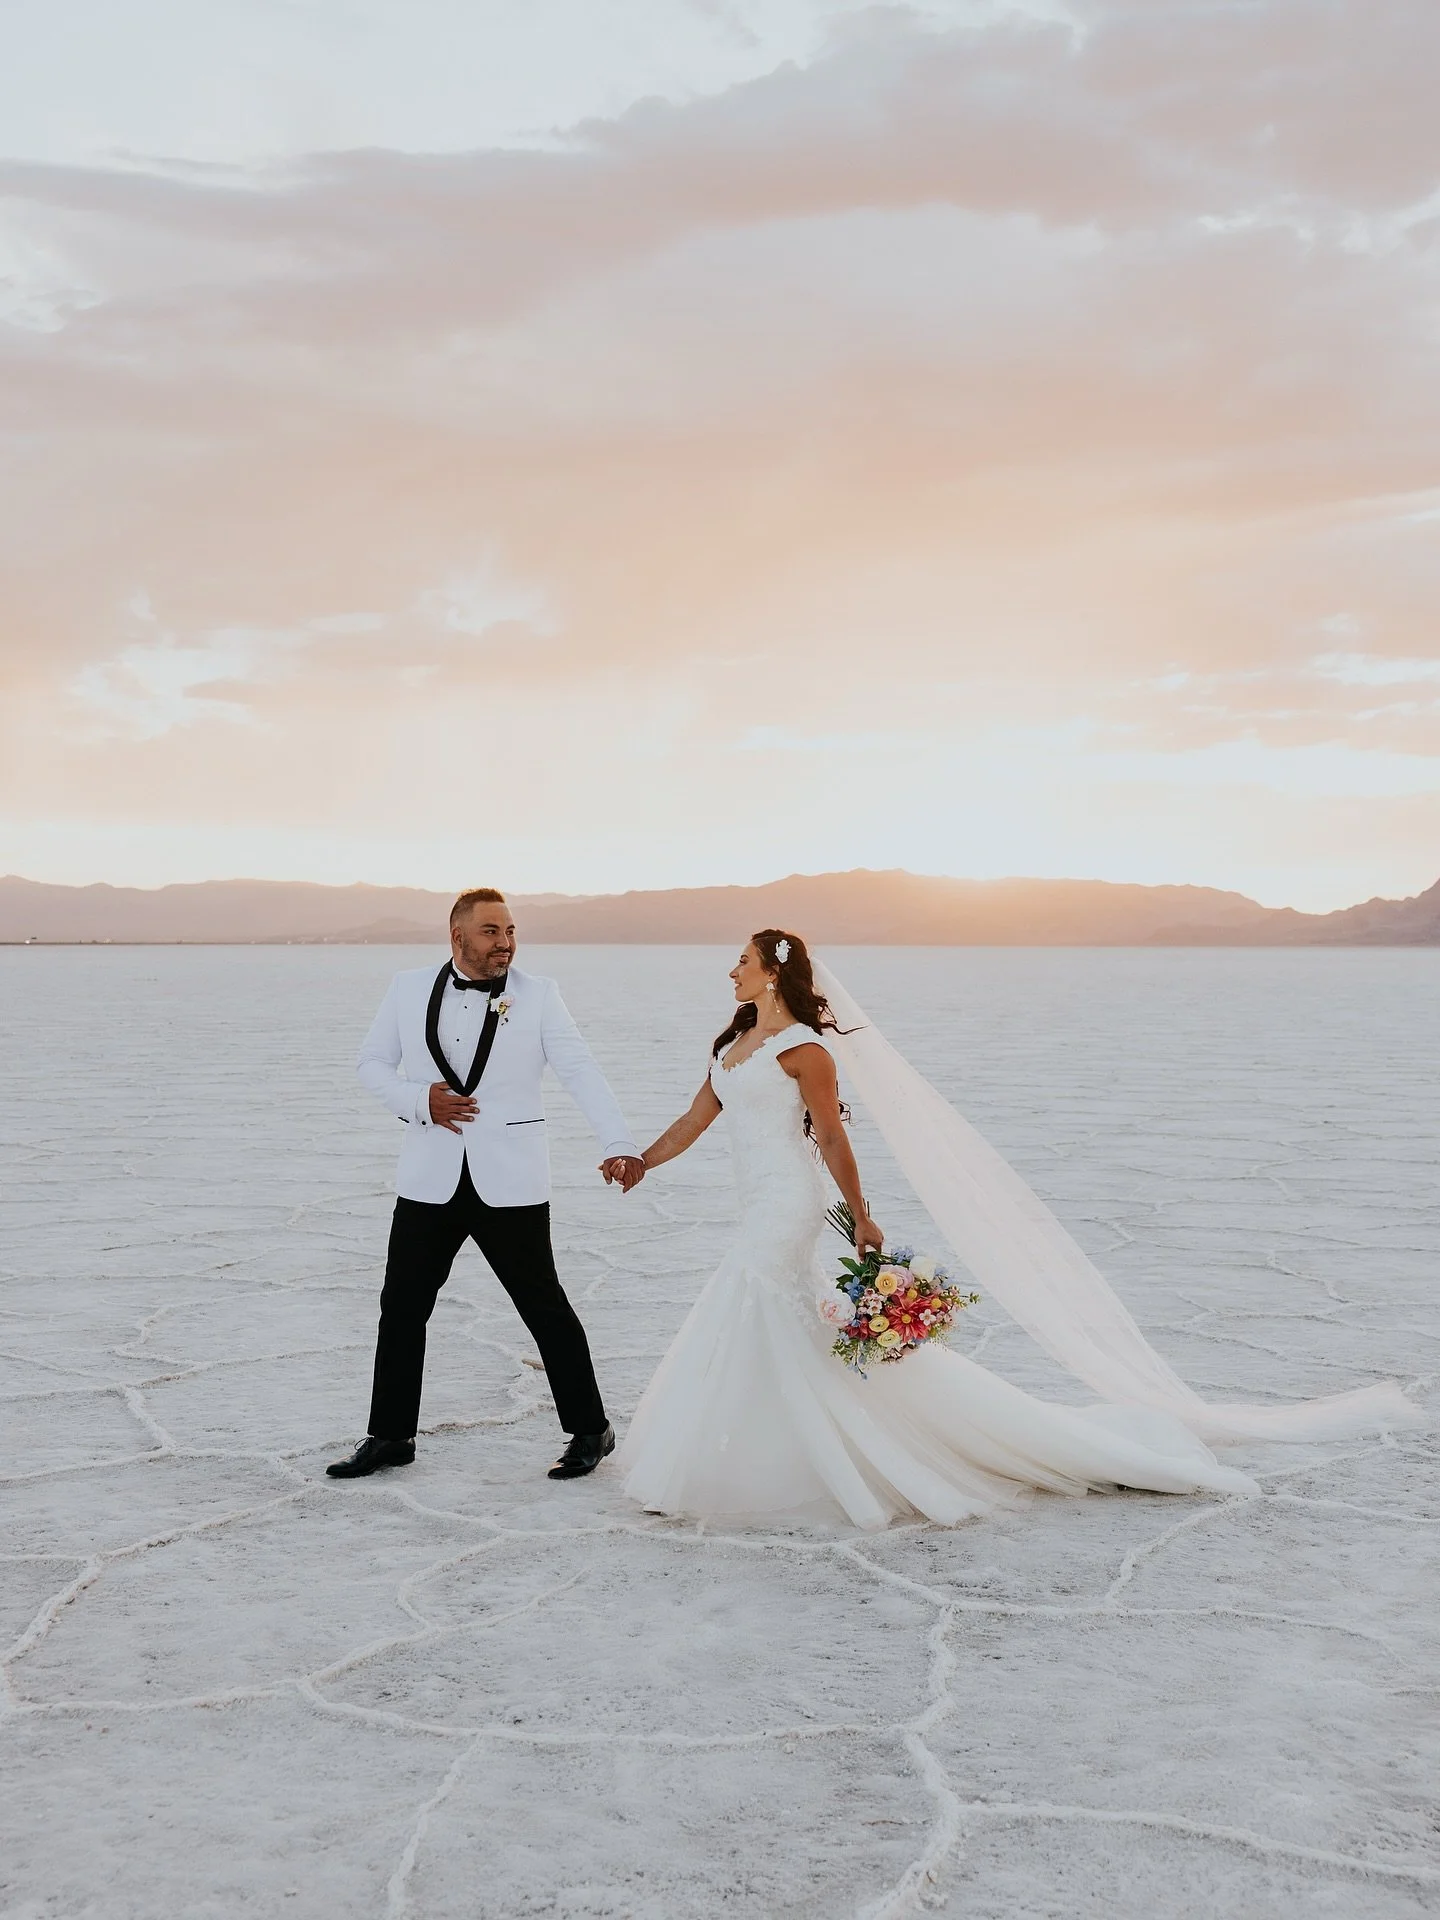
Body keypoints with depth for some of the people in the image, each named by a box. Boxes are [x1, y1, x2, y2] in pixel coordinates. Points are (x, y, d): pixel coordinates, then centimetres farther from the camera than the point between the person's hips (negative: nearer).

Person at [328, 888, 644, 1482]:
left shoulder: (537, 994, -3)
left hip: (510, 1183, -2)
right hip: (429, 1181, 3)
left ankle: (589, 1432, 17)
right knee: (402, 1307, 8)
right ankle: (390, 1437, 24)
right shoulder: (410, 989, 3)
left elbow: (581, 1072, -10)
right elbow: (372, 1062, 11)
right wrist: (419, 1100, -9)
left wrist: (618, 1145, -23)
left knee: (545, 1307, 2)